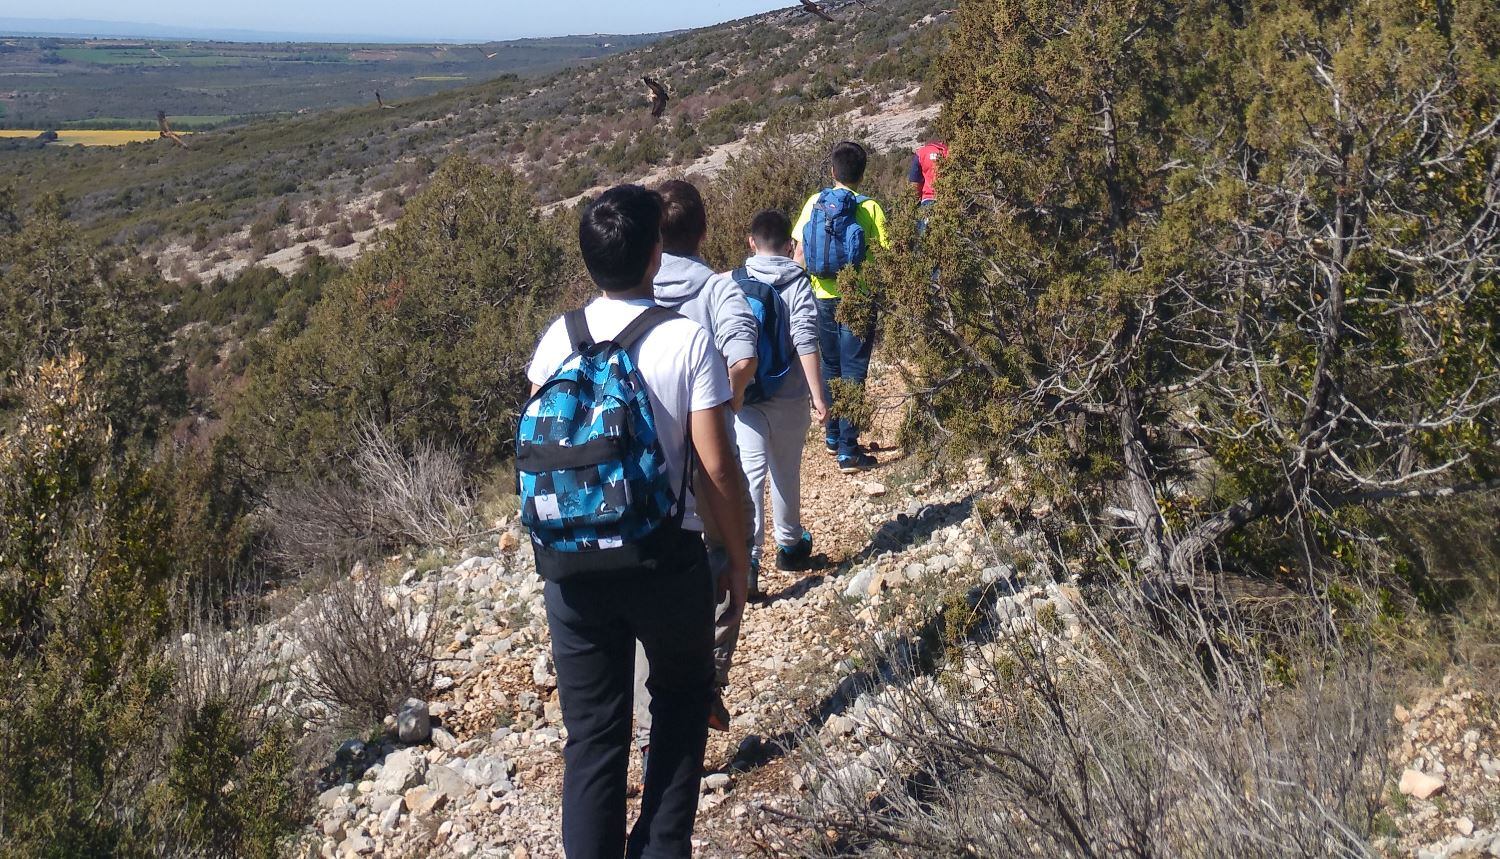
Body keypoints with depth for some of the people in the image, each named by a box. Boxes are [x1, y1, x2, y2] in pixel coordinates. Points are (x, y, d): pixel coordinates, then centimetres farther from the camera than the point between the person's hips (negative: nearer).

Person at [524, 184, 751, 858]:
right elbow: (715, 466, -11)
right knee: (683, 695, 22)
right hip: (667, 559, -2)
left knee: (592, 733, 11)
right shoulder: (687, 339, -12)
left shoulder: (559, 337, -2)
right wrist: (738, 557, 1)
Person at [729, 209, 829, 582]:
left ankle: (746, 560, -17)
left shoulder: (731, 282, -1)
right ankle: (789, 545, 34)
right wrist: (818, 396, -13)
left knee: (749, 475, -4)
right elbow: (805, 342, -15)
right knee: (786, 472, 17)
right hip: (789, 397, 0)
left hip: (744, 397, 0)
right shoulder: (798, 283, -6)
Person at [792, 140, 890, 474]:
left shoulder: (815, 203, -1)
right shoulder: (869, 209, -11)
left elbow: (799, 252, 1)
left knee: (830, 367, 20)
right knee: (853, 373, 1)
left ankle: (832, 436, 31)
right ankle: (849, 452, 2)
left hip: (823, 297, 4)